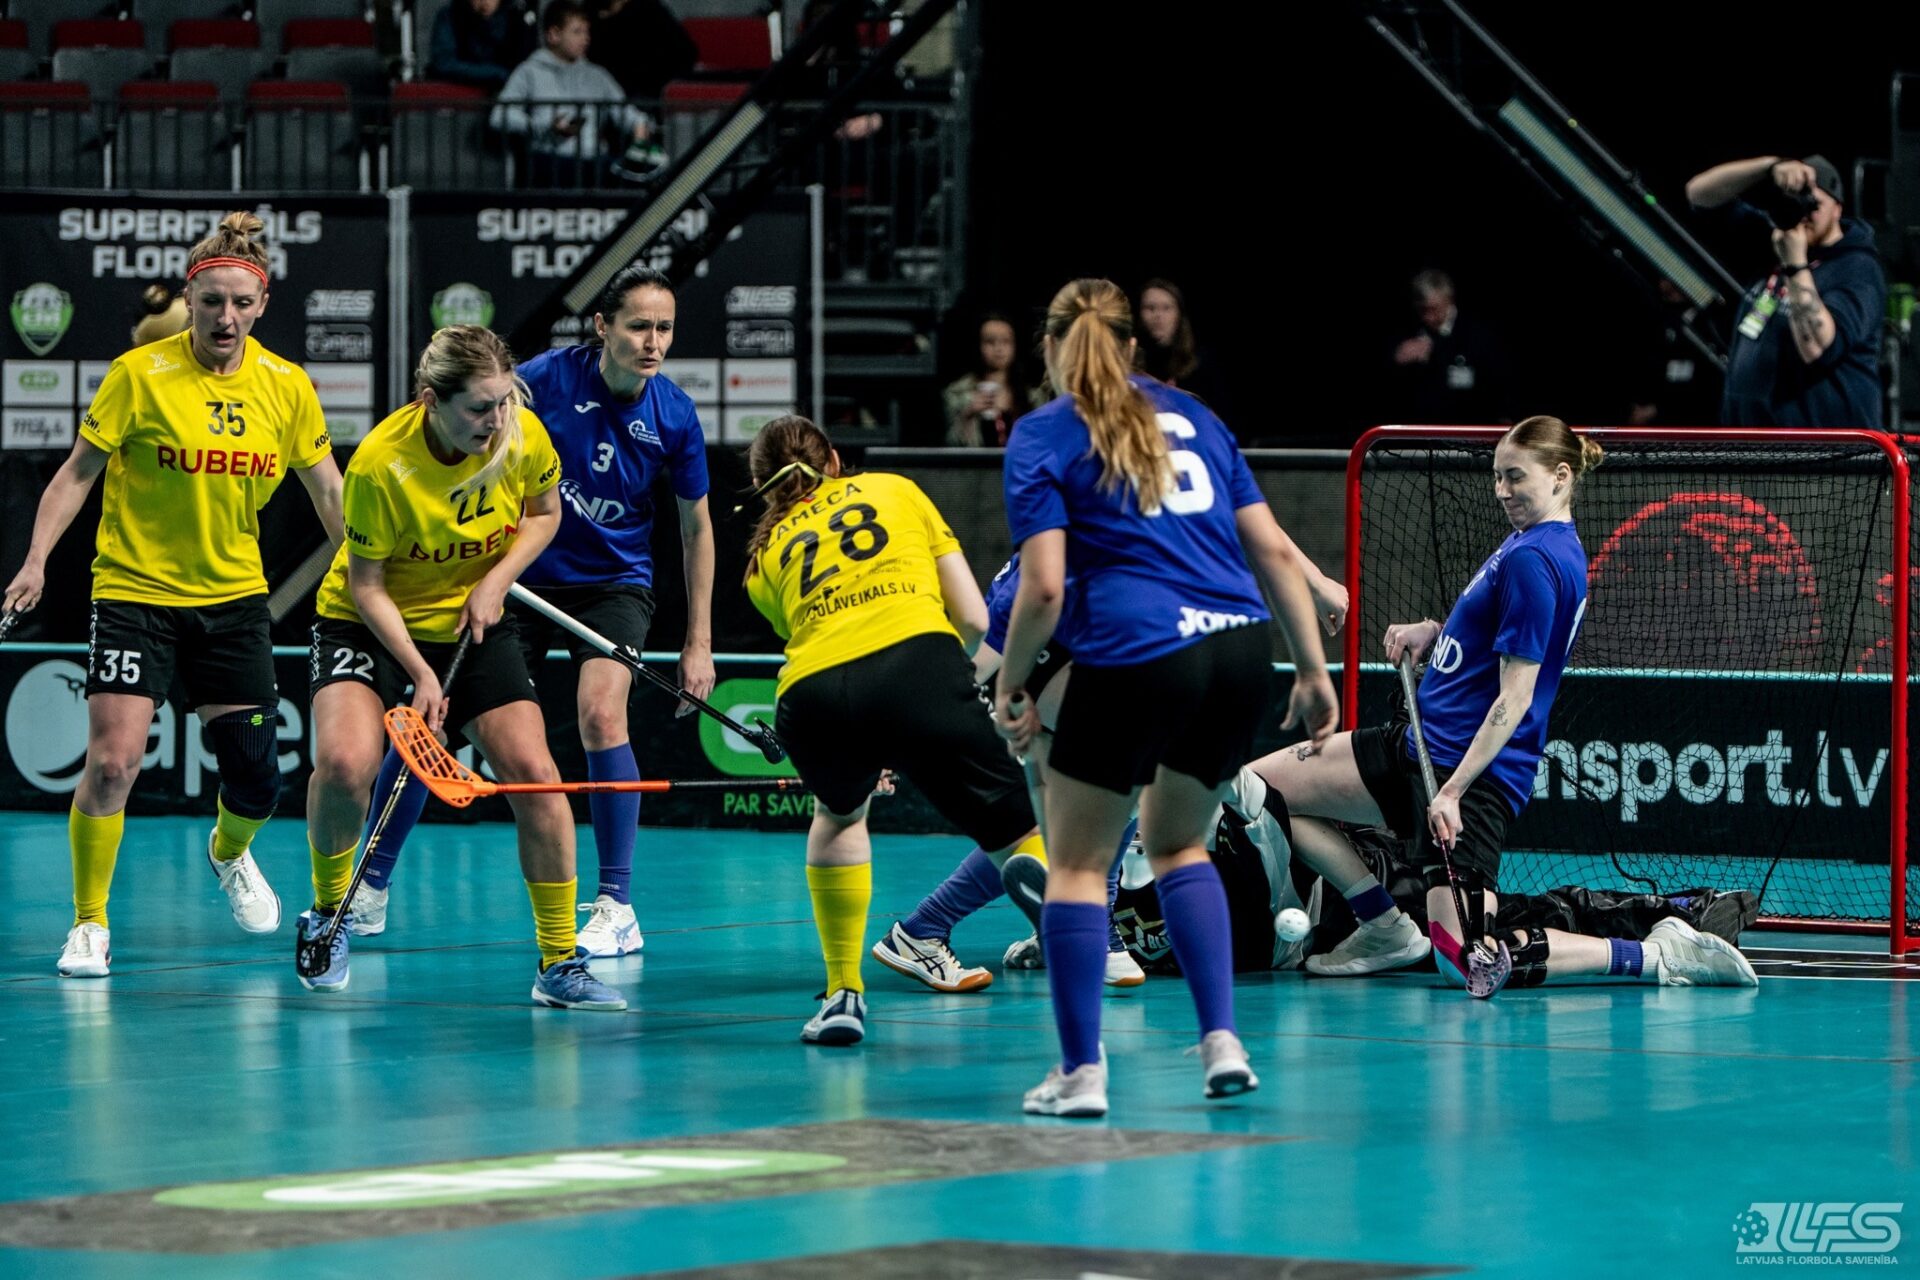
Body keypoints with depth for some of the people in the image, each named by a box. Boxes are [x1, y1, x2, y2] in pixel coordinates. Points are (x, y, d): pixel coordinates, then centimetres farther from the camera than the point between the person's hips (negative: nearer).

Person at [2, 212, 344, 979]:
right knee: (112, 760, -16)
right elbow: (77, 473, -6)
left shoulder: (286, 387, -1)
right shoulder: (140, 375, -11)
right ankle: (89, 923, 1)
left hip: (233, 595, 3)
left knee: (256, 777, 2)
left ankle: (229, 854, 38)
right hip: (134, 591, -3)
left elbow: (330, 492, 9)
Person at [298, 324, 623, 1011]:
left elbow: (544, 512, 4)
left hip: (475, 622, 3)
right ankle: (330, 914, 3)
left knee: (534, 773, -12)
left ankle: (560, 962, 1)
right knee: (344, 762, -27)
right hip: (369, 623, -3)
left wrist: (495, 580, -13)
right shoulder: (381, 464, -28)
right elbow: (366, 585, -17)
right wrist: (420, 673, -24)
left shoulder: (525, 435, -18)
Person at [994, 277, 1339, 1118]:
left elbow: (1044, 585, -7)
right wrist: (1313, 668, 17)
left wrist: (1010, 683, 6)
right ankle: (1221, 1041, 13)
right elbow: (1273, 550, 14)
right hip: (1240, 651, 5)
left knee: (1078, 859, 10)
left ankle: (1081, 1072, 6)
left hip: (1134, 658, -5)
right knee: (1177, 840, 24)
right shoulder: (1190, 416, 18)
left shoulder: (1043, 437, 4)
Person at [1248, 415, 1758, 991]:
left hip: (1473, 769, -10)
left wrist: (1452, 791, -23)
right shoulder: (1531, 543, 11)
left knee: (1466, 960, -15)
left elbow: (1514, 697, -21)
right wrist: (1431, 631, 7)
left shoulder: (1533, 560, -19)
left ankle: (1656, 954, -6)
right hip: (1420, 744, 10)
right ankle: (1388, 931, 12)